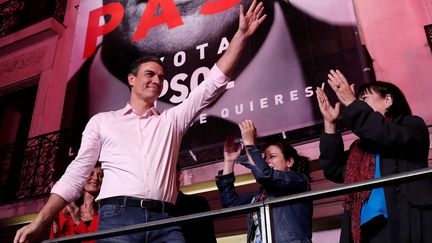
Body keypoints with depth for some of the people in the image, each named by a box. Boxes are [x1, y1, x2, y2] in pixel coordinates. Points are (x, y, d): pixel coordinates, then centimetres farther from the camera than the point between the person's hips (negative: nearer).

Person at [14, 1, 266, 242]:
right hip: (118, 217, -2)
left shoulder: (172, 119, 21)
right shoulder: (102, 121, 18)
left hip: (165, 222, 2)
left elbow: (213, 83, 17)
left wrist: (241, 34, 14)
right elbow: (76, 174, 16)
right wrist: (40, 221, 6)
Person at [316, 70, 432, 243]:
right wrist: (330, 123, 10)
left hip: (407, 225, -4)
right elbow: (334, 171, 12)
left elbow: (388, 137, -12)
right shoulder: (360, 147, 24)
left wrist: (351, 104, -8)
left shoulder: (411, 125, 11)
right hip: (367, 229, 5)